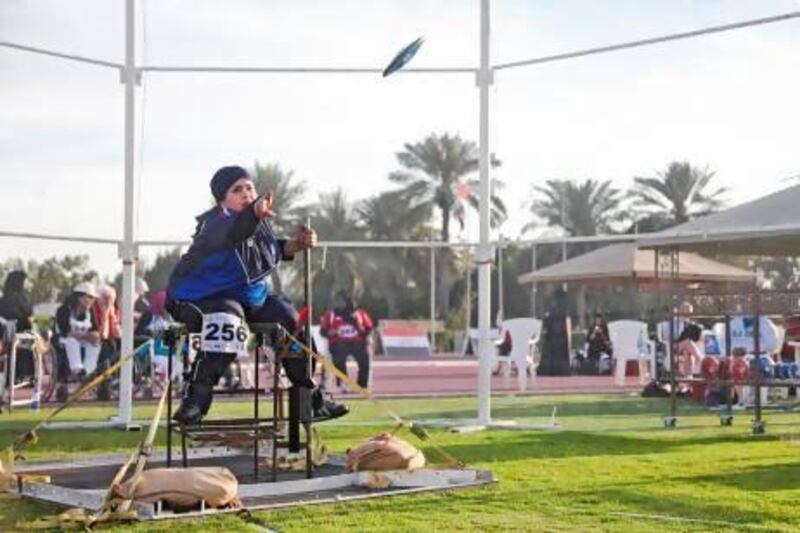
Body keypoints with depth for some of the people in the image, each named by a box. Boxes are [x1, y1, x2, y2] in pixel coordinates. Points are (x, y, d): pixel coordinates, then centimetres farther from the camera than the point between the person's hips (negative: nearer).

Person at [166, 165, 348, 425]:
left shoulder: (260, 223, 0)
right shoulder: (213, 223, -24)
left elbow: (275, 251, 17)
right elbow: (232, 233, -48)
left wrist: (295, 244, -5)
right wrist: (255, 213, -69)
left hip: (251, 295, 8)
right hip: (204, 298, -8)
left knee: (290, 320, 8)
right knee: (226, 326, -37)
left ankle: (310, 398, 25)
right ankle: (193, 402, -29)